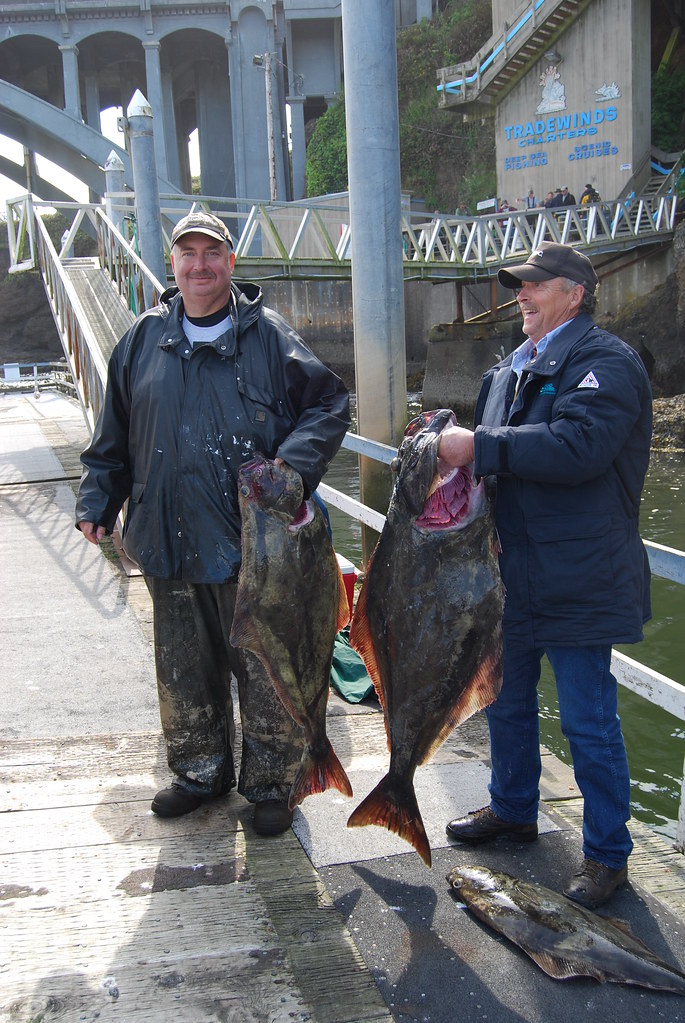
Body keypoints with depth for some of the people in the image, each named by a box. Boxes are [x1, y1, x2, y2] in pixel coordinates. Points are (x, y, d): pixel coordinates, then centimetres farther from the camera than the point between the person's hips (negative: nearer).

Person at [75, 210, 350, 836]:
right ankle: (201, 773, 35)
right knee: (184, 672, 16)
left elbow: (331, 403, -1)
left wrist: (292, 464, -15)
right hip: (171, 548, 4)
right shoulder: (144, 340, 10)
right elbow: (114, 434, 18)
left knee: (266, 672, 6)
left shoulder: (267, 334, -2)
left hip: (255, 547, -4)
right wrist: (97, 502, 13)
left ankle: (270, 785, 24)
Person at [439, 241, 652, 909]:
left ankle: (607, 854, 19)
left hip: (577, 580, -8)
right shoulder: (508, 370, 16)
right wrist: (454, 449, 4)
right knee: (507, 702, 21)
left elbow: (578, 447, -28)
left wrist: (479, 447, -27)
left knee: (589, 723, 2)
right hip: (511, 573, 9)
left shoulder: (605, 362, -12)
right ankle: (513, 809, 42)